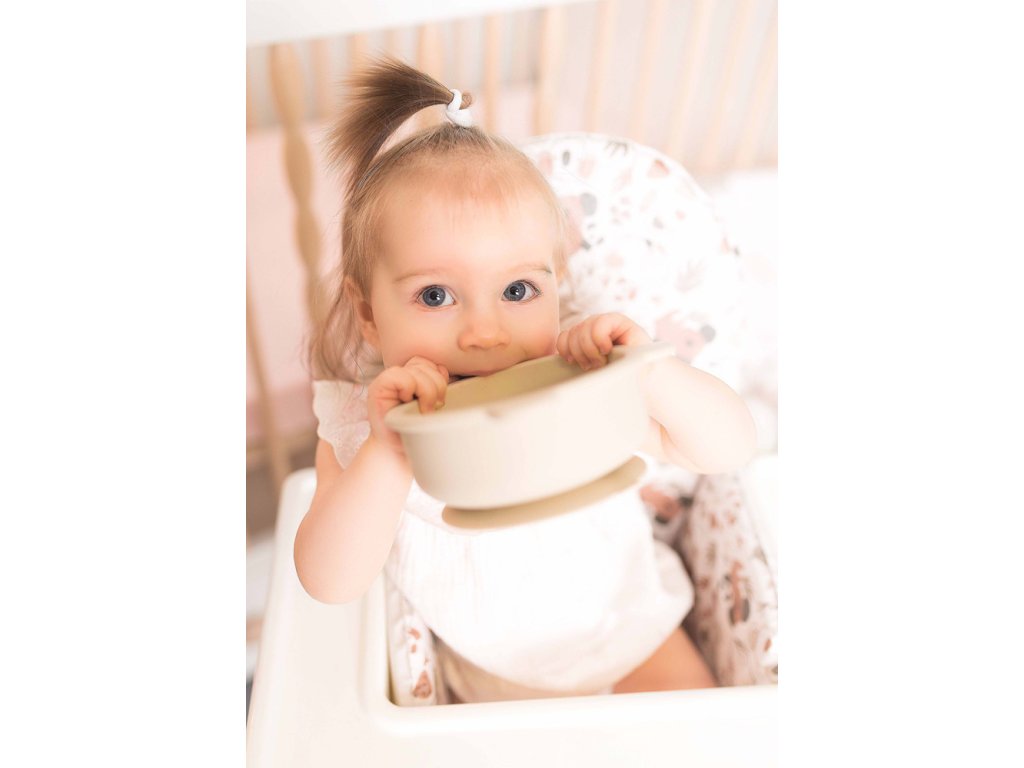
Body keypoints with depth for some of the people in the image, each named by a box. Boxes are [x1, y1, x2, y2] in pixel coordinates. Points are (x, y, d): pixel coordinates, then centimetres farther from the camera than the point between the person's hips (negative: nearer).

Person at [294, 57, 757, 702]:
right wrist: (389, 451, -49)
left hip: (633, 628, 1)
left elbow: (733, 448, -22)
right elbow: (330, 585, -32)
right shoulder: (357, 426, -25)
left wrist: (651, 371, -42)